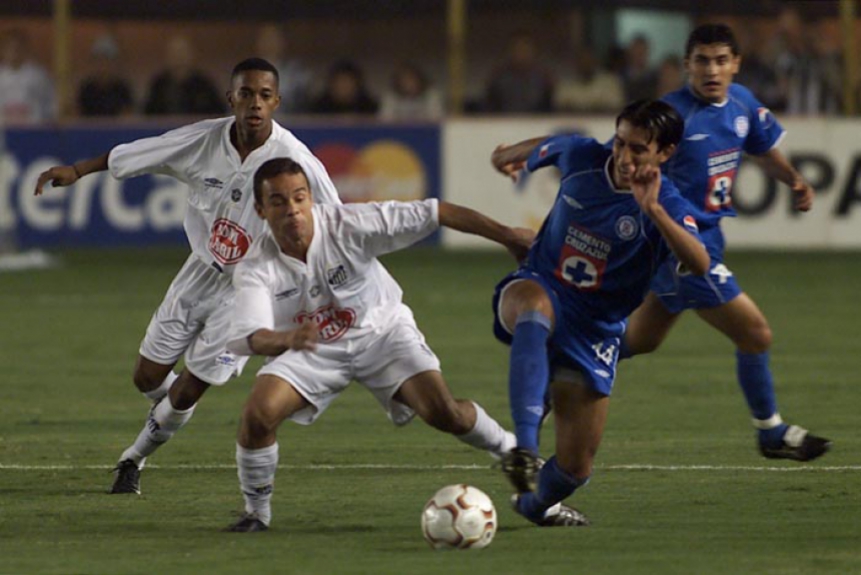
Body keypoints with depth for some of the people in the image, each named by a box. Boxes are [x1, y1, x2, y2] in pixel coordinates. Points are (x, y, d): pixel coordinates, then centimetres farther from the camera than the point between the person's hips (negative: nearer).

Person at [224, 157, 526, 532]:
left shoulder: (349, 225, -26)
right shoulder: (255, 271, -22)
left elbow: (433, 214, -23)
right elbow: (245, 339, -35)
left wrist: (505, 235, -23)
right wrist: (287, 338, -58)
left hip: (381, 330, -1)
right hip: (313, 350, 1)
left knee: (444, 413, -18)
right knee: (258, 414, -24)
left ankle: (512, 452, 11)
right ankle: (257, 511, 0)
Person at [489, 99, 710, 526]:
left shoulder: (667, 207, -16)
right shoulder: (581, 156, -7)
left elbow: (699, 264, -36)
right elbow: (547, 147, 19)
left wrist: (653, 210, -49)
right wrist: (510, 154, 40)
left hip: (595, 333, 0)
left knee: (575, 468, 2)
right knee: (535, 310, -42)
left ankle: (535, 502, 41)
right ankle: (524, 447, -53)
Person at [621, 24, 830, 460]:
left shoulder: (742, 103, 4)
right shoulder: (673, 114, -21)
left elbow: (765, 149, 20)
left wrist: (795, 181, 5)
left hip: (707, 238, 9)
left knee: (640, 340, 22)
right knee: (755, 334, -4)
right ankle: (772, 433, 15)